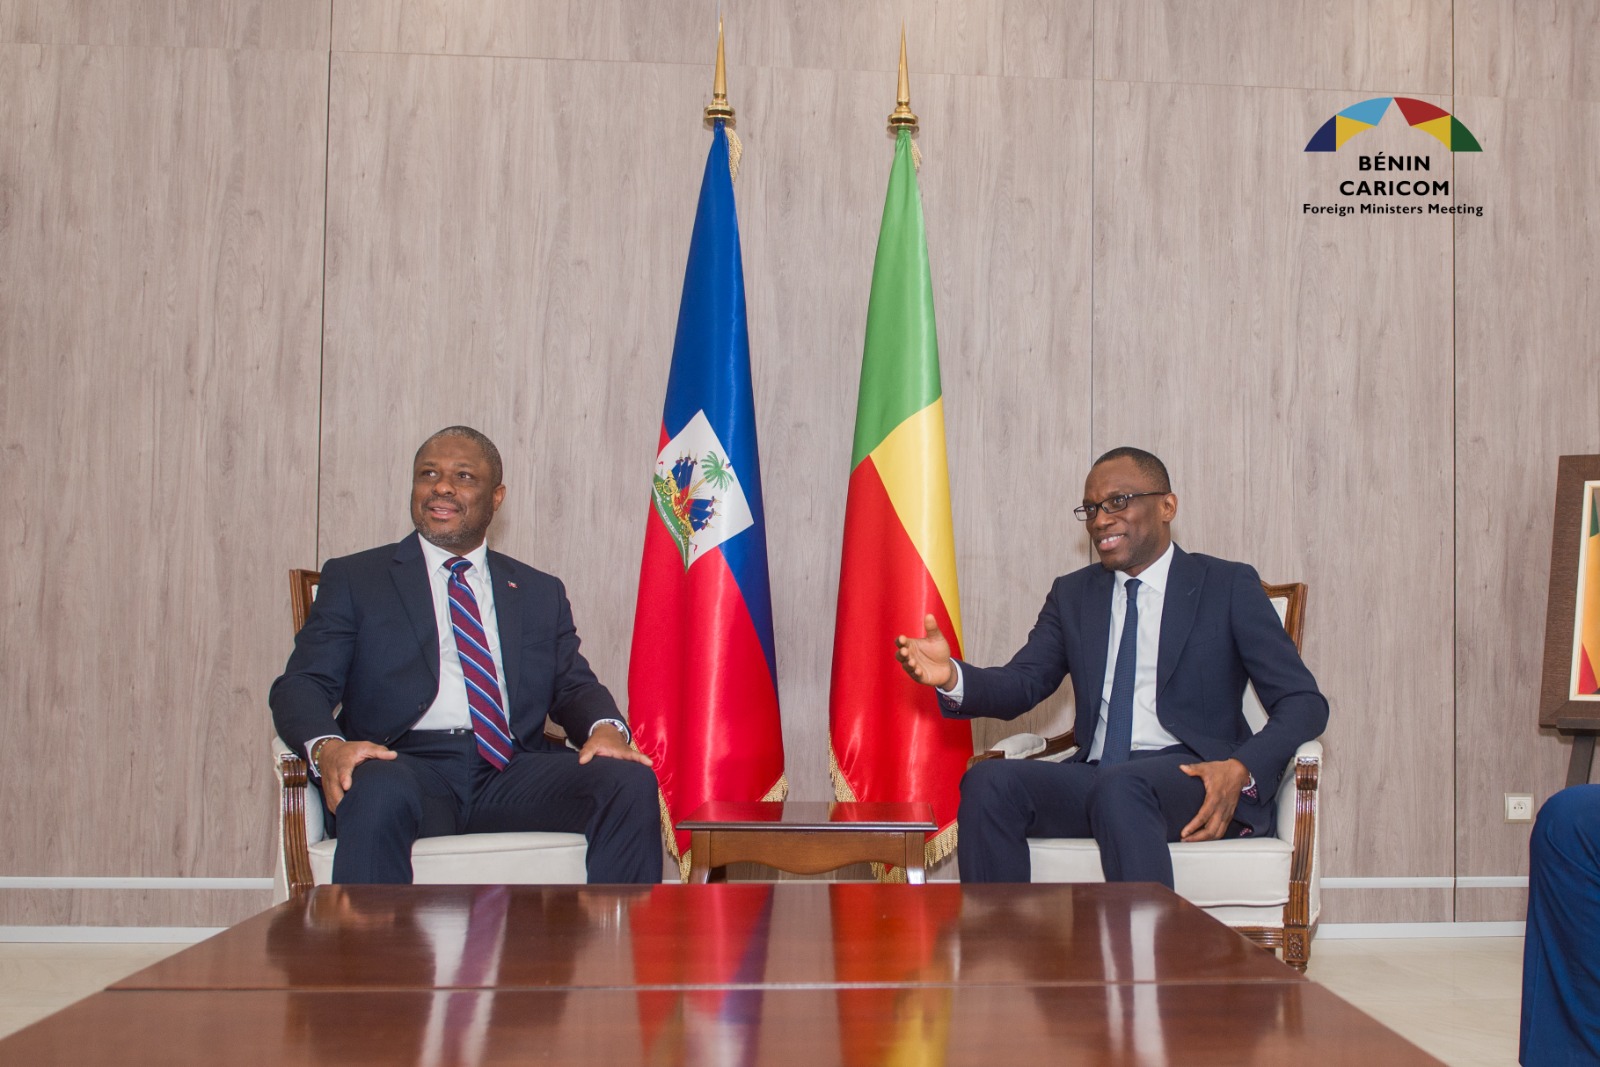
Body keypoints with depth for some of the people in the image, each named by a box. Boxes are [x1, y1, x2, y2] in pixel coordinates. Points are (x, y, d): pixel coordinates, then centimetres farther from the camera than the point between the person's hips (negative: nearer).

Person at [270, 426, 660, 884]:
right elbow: (300, 685, 7)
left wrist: (605, 728, -9)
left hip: (511, 773, 3)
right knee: (379, 794, -39)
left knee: (631, 784, -25)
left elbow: (573, 686, 17)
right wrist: (327, 747, -17)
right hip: (405, 766, -3)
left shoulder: (540, 593, 25)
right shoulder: (353, 579, 16)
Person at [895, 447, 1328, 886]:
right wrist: (952, 676, -13)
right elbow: (1021, 685, 10)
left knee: (1121, 787, -37)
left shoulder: (1229, 586, 9)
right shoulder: (1073, 594, 22)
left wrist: (1242, 769, -17)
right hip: (1093, 778, 4)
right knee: (988, 781, -25)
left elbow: (1304, 701, 2)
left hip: (1191, 780, -4)